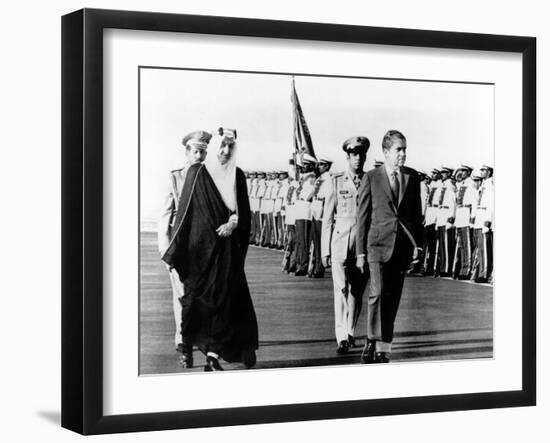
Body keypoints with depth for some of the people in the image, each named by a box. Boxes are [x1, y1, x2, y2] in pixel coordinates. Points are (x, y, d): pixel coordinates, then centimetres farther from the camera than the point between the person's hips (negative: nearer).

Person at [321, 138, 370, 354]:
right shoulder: (336, 181, 4)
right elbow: (328, 218, 5)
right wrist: (325, 250, 1)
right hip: (340, 242, -2)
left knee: (357, 291, 7)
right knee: (341, 289, -10)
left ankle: (350, 333, 23)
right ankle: (342, 338, -12)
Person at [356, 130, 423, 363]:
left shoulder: (412, 177, 9)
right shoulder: (371, 178, -1)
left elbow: (417, 213, 14)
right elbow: (362, 216, 0)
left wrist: (417, 244, 6)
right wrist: (361, 251, -2)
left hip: (403, 245, 3)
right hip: (379, 244, -3)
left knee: (393, 298, 6)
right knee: (378, 293, -16)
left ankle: (383, 348, 14)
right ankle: (372, 341, -5)